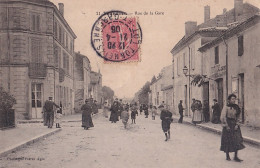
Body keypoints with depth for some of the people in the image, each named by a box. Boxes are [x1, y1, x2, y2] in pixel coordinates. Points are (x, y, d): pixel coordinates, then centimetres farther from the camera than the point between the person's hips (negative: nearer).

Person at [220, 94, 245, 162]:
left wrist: (237, 124, -2)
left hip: (235, 125, 5)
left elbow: (238, 117, 11)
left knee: (237, 140, -2)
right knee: (227, 140, 3)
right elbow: (223, 117, -12)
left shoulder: (236, 107, 7)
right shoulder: (226, 107, -9)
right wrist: (226, 126, -14)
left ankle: (235, 156, 2)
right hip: (228, 124, -5)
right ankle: (227, 156, 16)